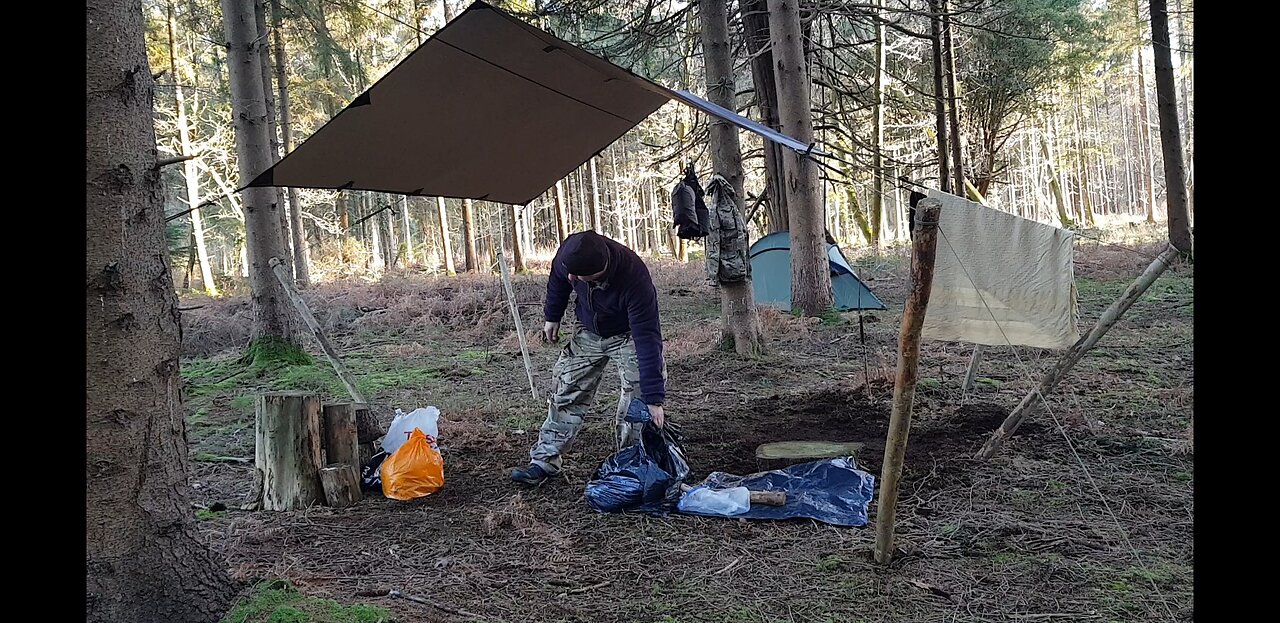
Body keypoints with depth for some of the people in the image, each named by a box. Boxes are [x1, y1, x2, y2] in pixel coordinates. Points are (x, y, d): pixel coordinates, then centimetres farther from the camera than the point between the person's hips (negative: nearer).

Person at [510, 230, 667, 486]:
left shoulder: (635, 280, -42)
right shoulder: (570, 252, -29)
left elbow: (647, 340, -39)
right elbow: (558, 280, -2)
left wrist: (654, 398, -39)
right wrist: (552, 316, 11)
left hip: (628, 336, -4)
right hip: (589, 333, 4)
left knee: (637, 403, -12)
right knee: (565, 395, 5)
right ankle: (544, 461, 13)